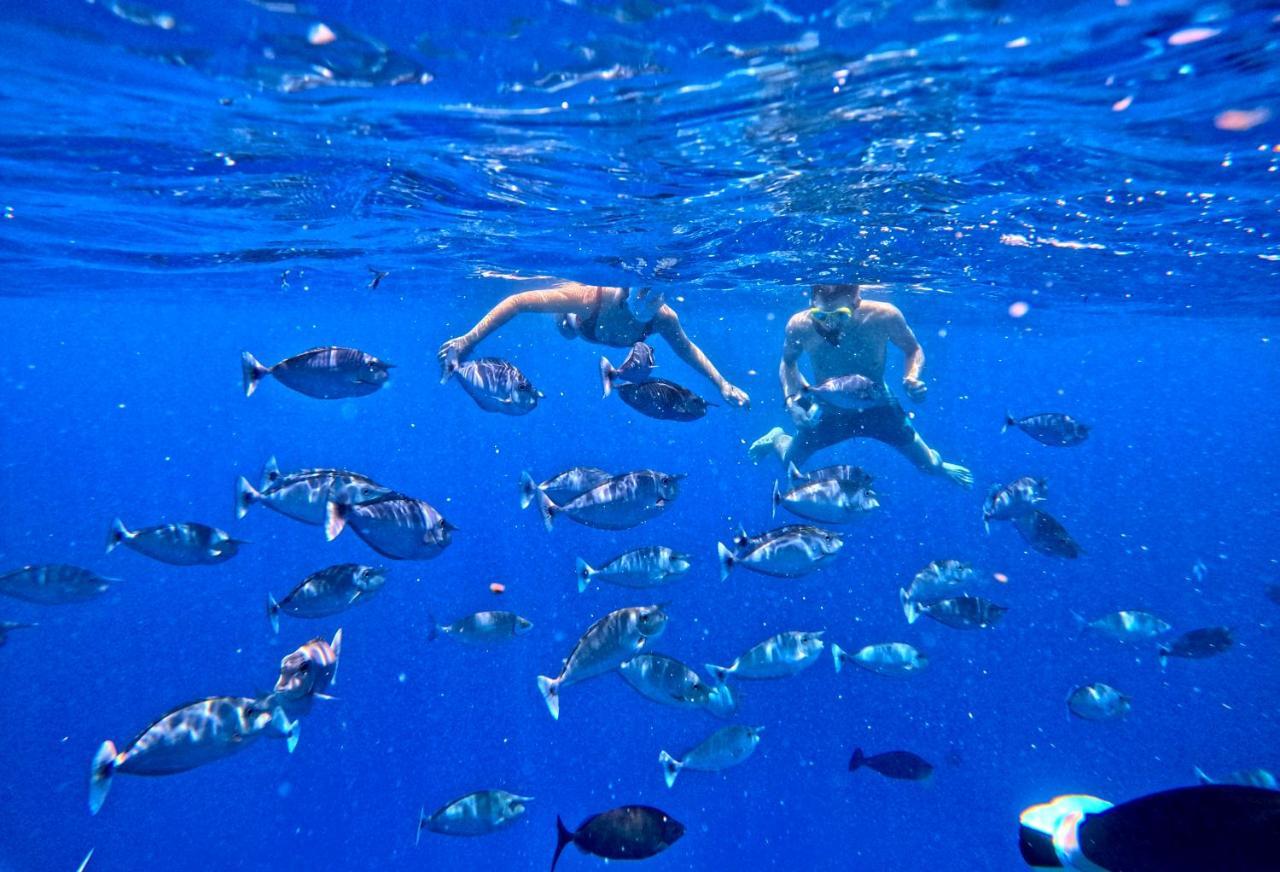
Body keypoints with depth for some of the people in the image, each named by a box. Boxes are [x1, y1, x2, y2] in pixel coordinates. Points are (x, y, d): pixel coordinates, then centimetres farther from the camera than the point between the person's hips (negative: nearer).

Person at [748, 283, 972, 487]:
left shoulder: (884, 316, -31)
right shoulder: (799, 326, -29)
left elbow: (913, 350, -11)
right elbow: (788, 362, -7)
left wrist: (912, 378, -31)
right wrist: (791, 400, -21)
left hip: (878, 408, 0)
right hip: (828, 412, 0)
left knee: (929, 466, 11)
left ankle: (938, 465, 52)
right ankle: (776, 438, 48)